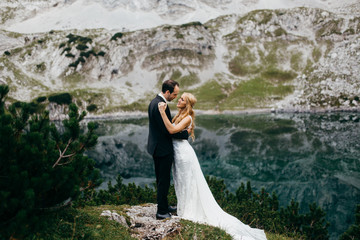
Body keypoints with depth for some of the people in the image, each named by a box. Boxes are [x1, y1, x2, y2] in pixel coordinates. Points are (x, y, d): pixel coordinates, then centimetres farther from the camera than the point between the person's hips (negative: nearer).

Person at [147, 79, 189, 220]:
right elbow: (168, 130, -23)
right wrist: (186, 133, -13)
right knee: (164, 181, 0)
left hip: (156, 147, 10)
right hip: (163, 149, -10)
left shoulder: (154, 102, 9)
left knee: (161, 180, 20)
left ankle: (164, 206, 33)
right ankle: (161, 212, 10)